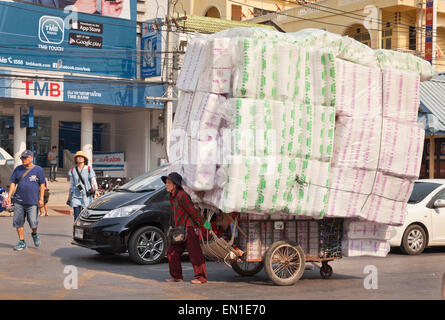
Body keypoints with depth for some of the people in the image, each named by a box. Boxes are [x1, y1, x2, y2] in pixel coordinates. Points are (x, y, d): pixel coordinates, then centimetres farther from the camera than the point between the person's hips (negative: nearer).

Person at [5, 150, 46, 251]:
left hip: (32, 201, -3)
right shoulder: (18, 169, 11)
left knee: (33, 222, -7)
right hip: (19, 201, 3)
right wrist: (9, 196, 3)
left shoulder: (38, 170, 3)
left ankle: (34, 234, 25)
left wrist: (41, 199, -5)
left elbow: (42, 185, 3)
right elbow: (13, 183, 12)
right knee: (18, 222, 3)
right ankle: (22, 242, 14)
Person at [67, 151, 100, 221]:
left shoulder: (89, 169, 2)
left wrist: (96, 190, -22)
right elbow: (71, 185, 16)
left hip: (86, 196, -2)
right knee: (77, 217, -4)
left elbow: (93, 181, -5)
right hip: (75, 196, 2)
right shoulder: (72, 171, 9)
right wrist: (69, 197, 16)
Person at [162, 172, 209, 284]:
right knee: (172, 252, 9)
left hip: (189, 228, -10)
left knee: (194, 252, -6)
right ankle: (177, 277, 18)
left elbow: (192, 211, -16)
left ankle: (201, 277, 1)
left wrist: (201, 223, -14)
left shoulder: (182, 195, -17)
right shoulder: (171, 196, 12)